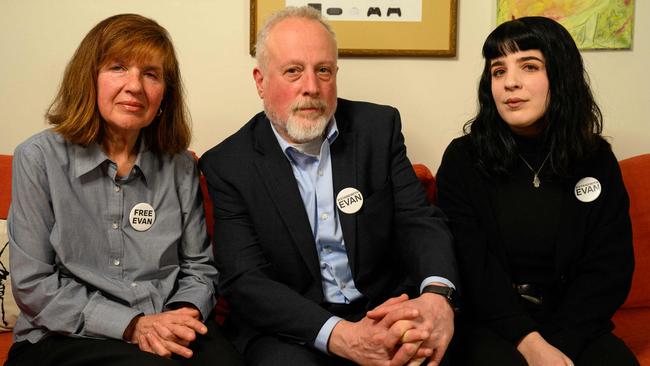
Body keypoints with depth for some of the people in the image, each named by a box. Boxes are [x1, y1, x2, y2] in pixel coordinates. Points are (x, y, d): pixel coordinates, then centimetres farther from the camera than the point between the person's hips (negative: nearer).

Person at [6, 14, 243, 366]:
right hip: (66, 338, -3)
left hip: (170, 334, 3)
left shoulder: (181, 167, 6)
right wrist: (133, 325, -15)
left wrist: (184, 314, -11)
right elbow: (33, 286, -6)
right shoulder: (38, 158, -3)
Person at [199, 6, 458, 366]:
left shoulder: (379, 127, 1)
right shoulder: (228, 164, -6)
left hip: (385, 313, 2)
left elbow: (418, 219, -3)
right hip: (287, 327, -2)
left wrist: (436, 294, -27)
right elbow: (244, 279, -13)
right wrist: (342, 337, -28)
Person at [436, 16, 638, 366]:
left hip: (573, 323, 2)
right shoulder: (463, 158, -2)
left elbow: (609, 269, 0)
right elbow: (471, 264, -8)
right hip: (489, 321, -2)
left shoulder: (597, 161, 4)